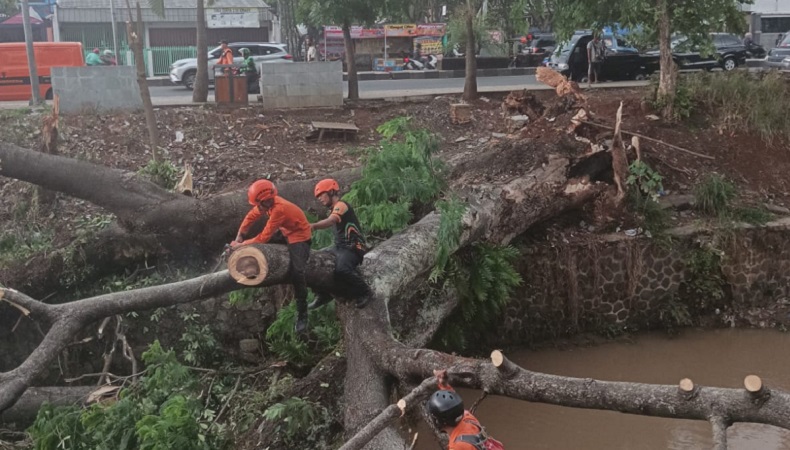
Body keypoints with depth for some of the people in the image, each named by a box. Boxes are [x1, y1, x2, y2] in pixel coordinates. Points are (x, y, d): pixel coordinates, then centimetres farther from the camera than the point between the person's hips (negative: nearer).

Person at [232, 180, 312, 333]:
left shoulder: (279, 209, -35)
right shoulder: (268, 202, -12)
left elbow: (264, 237, -30)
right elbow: (251, 217, 3)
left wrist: (241, 245, -22)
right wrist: (238, 238, -3)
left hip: (299, 237, -10)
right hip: (285, 232, 10)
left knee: (296, 272, -23)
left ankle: (302, 314, -18)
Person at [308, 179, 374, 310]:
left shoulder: (341, 205, -14)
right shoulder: (334, 209, 20)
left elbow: (330, 221, -34)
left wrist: (312, 226, -50)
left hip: (353, 248, -10)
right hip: (339, 247, 10)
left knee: (341, 269, -35)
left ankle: (365, 293, -15)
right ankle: (324, 295, 13)